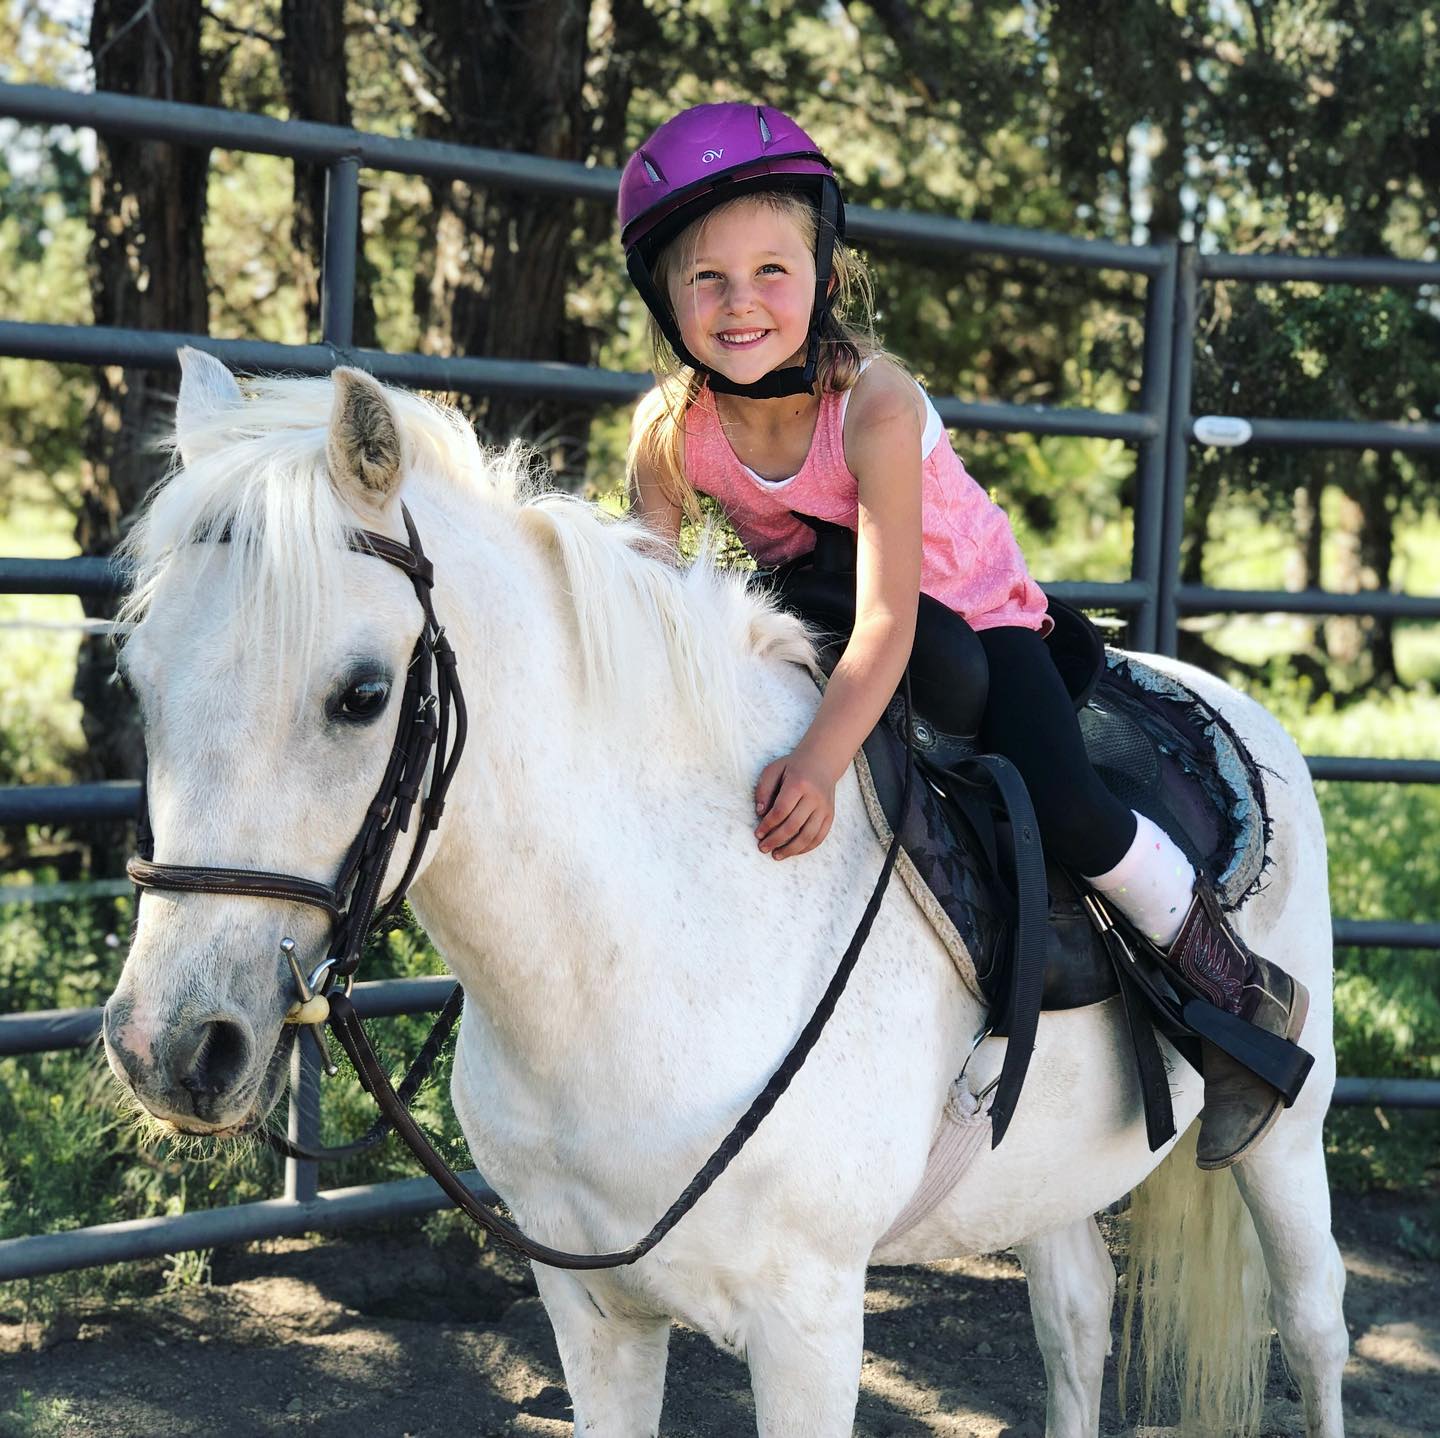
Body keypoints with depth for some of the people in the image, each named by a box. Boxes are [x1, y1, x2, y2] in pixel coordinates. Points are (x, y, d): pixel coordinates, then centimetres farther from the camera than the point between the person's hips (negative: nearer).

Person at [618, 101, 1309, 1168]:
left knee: (1059, 806, -24)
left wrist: (820, 762, -52)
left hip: (967, 610, -5)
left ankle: (1242, 985, -3)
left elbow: (888, 622, -39)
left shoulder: (875, 404, -34)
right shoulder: (671, 431, -21)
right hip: (804, 621, 5)